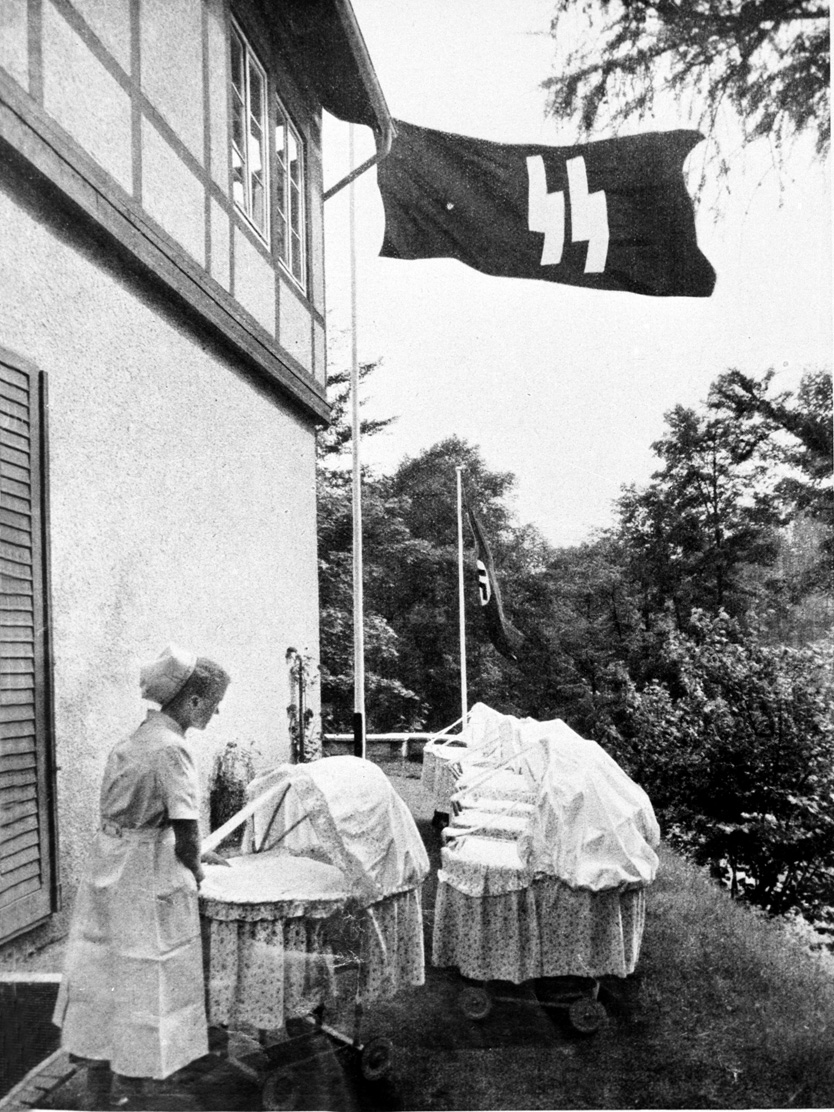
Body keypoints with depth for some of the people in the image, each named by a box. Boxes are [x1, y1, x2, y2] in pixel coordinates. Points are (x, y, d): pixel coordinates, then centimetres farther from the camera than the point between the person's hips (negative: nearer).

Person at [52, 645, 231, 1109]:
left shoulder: (139, 738, 7)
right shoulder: (172, 749, -21)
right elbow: (186, 835, -23)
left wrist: (193, 855, 16)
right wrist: (195, 871, -3)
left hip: (109, 874, 9)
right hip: (149, 885, -9)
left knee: (103, 990, 17)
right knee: (144, 993, 7)